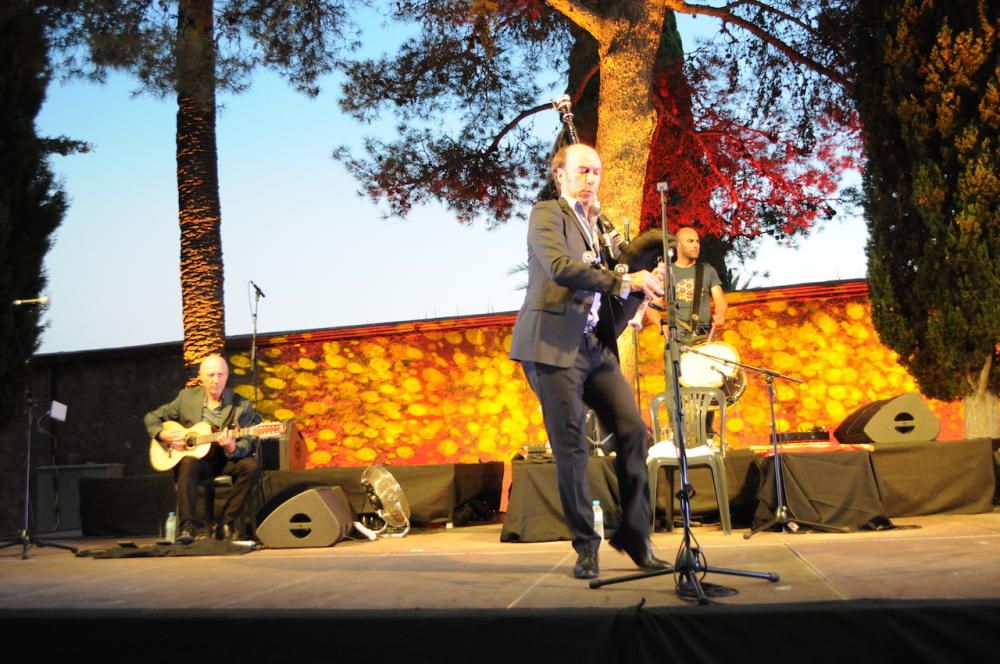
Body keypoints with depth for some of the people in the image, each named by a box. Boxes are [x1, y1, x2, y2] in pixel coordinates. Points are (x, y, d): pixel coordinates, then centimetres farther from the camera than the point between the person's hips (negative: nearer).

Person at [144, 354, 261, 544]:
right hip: (195, 457, 0)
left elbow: (246, 444, -8)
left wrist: (232, 448, -31)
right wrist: (163, 434, -8)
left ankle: (226, 524, -18)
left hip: (225, 461, 0)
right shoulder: (187, 397, 5)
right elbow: (152, 417, 12)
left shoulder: (241, 405, -2)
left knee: (251, 465, -30)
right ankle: (187, 527, -33)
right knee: (188, 463, -35)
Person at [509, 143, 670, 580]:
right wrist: (625, 282, -23)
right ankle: (586, 548, 9)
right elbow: (560, 267, -21)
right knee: (571, 447, -4)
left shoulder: (597, 225, 21)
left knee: (632, 431, -2)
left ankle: (635, 536, 10)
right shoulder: (547, 215, -2)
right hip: (555, 346, -7)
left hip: (597, 347, 7)